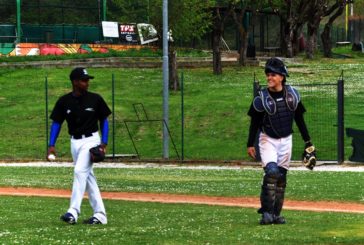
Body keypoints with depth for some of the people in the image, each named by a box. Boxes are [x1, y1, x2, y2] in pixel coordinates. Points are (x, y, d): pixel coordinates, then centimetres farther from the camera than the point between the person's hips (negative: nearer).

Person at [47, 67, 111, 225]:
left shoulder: (95, 99, -6)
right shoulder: (64, 101, -1)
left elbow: (104, 120, 3)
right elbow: (56, 123, 3)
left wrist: (104, 143, -6)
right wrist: (51, 145, -7)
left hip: (91, 140, -4)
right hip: (74, 142, 4)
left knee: (80, 171, -19)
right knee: (88, 176, 8)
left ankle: (74, 212, -24)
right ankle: (100, 214, 14)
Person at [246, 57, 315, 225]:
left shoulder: (292, 94, -1)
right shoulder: (261, 98, -10)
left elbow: (299, 118, 8)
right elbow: (254, 122, -3)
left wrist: (307, 140, 8)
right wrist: (250, 144, -4)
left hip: (286, 140, 3)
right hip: (267, 140, -3)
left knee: (281, 176, 5)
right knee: (271, 172, -20)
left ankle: (275, 214, 13)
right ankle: (267, 211, -14)